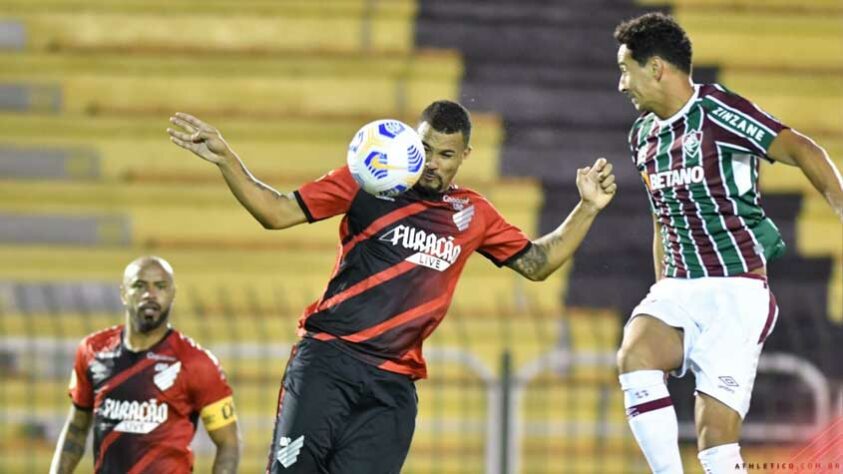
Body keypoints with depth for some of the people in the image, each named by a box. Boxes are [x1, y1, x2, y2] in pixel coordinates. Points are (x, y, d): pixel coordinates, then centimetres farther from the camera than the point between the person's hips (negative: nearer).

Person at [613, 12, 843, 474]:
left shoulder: (718, 111, -11)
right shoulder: (643, 137, 14)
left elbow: (802, 151, -16)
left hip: (735, 292, -6)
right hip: (678, 289, 6)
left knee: (716, 433, -14)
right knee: (634, 354, -26)